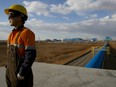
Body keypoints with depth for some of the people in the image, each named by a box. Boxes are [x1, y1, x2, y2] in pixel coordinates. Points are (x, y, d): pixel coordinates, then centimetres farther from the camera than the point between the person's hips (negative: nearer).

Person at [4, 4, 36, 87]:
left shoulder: (27, 33, -17)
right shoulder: (12, 34, 10)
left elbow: (31, 55, -22)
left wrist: (21, 73, -21)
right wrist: (8, 68, 17)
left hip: (21, 73, -8)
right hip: (10, 71, 8)